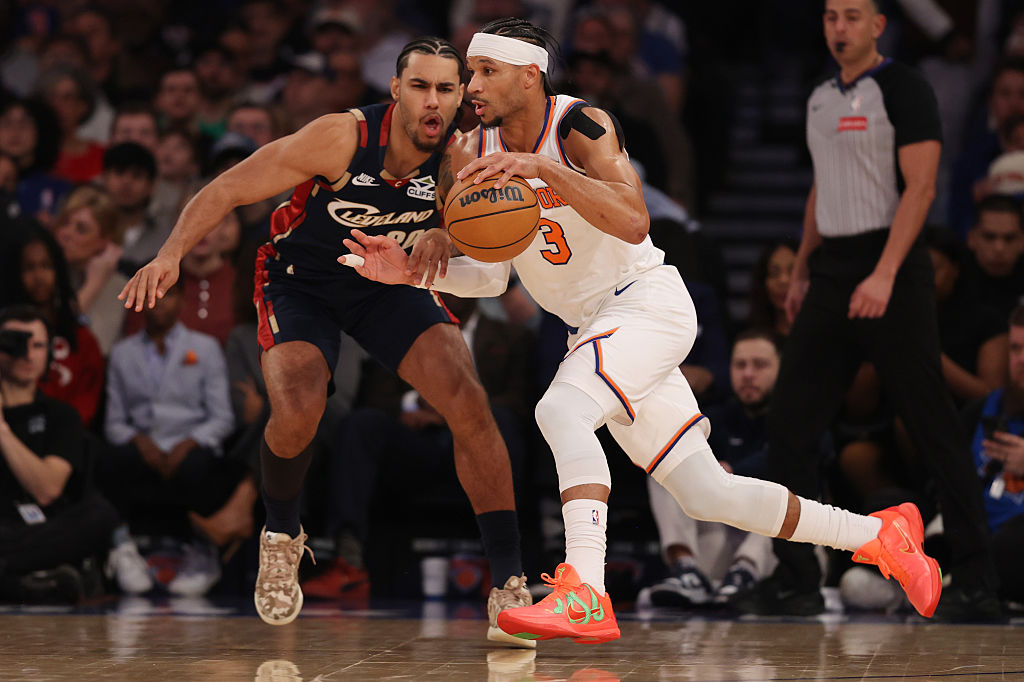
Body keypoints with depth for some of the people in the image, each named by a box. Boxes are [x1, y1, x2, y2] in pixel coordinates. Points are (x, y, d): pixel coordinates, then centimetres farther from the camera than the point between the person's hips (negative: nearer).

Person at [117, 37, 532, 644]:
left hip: (390, 282, 3)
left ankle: (510, 585, -10)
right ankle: (281, 538, 7)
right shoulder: (343, 139, -29)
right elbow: (228, 190, -23)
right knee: (298, 411, -27)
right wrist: (171, 255, -36)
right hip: (302, 282, -3)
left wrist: (445, 237, -34)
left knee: (469, 403, -16)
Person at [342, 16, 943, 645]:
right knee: (706, 493, 10)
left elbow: (633, 222, -32)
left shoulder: (580, 125, -17)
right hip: (593, 325, 8)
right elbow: (489, 276, 4)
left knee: (562, 410, -33)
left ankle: (586, 598, -40)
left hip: (649, 302, -8)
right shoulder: (474, 155, 0)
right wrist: (410, 270, -12)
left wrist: (544, 169, -39)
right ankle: (880, 536, 25)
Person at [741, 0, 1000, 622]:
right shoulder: (821, 99, 16)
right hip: (831, 274, 7)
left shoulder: (903, 88, -7)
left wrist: (884, 276, -22)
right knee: (790, 428, 1)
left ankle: (976, 584, 2)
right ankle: (796, 582, 6)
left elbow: (920, 187, -14)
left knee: (934, 430, -4)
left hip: (891, 270, -7)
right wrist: (802, 274, 20)